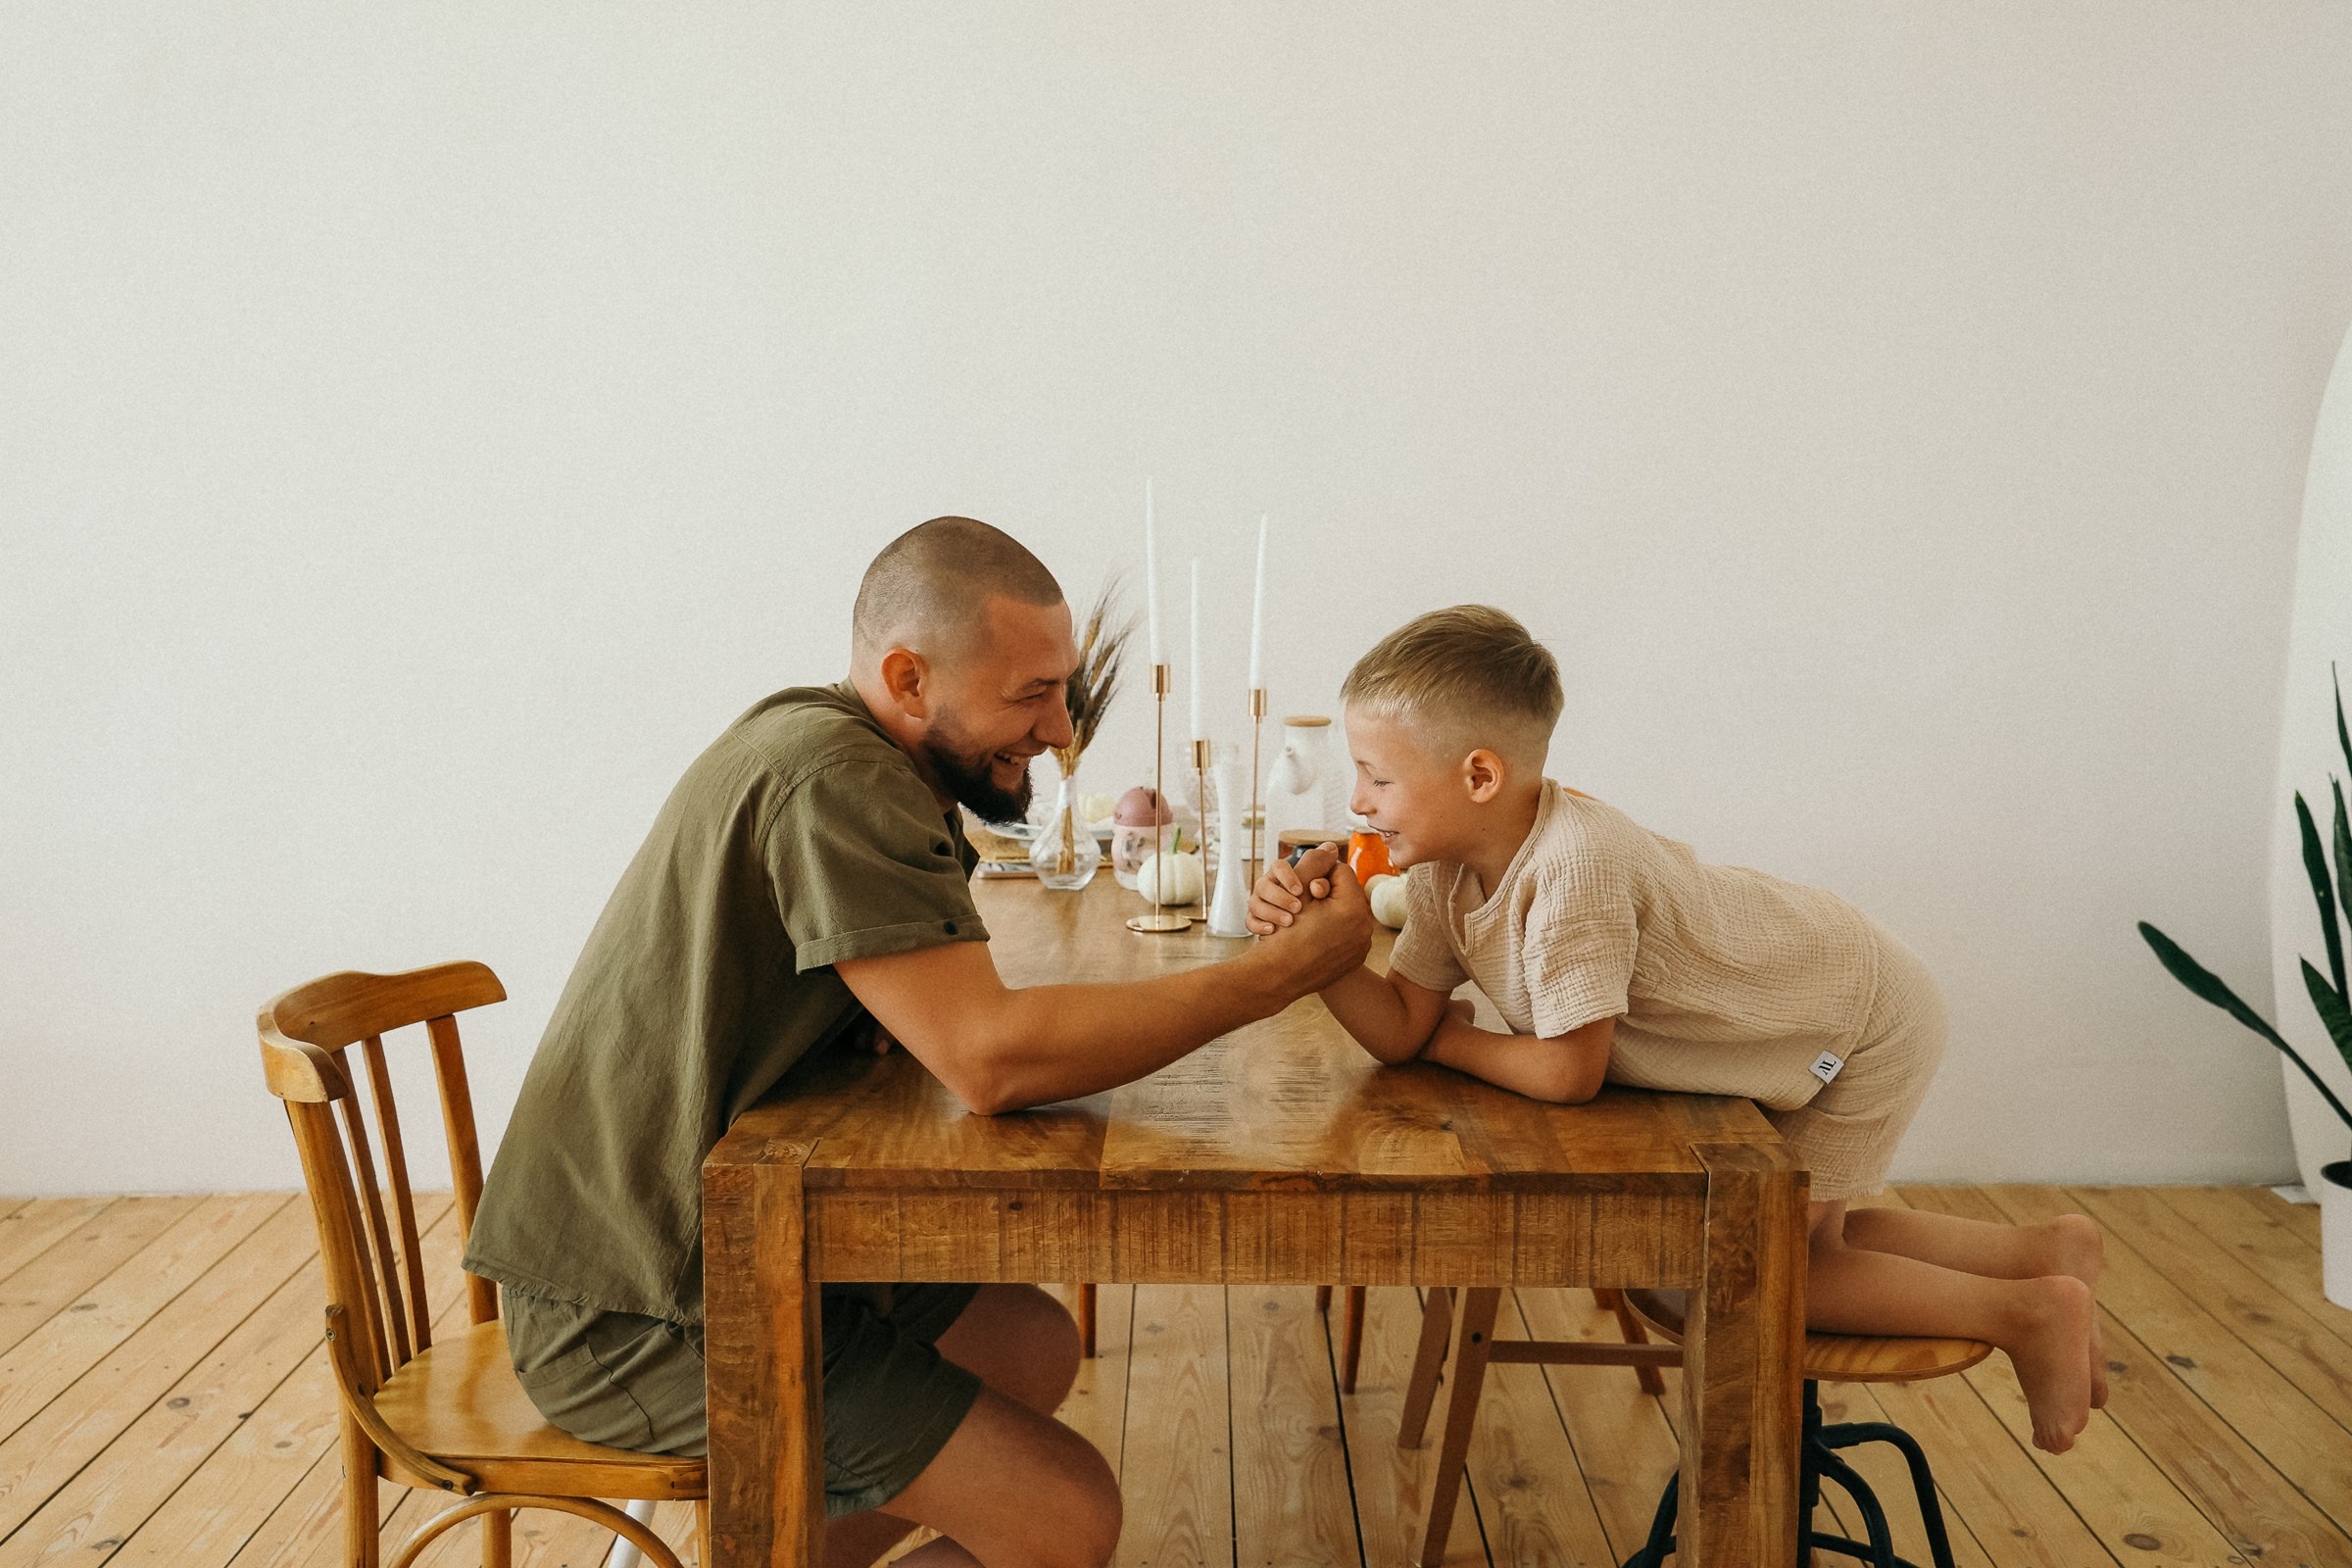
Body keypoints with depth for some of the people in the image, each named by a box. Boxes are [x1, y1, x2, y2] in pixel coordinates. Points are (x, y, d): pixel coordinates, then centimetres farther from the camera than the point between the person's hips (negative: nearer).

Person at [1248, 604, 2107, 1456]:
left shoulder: (1574, 870, -38)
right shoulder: (1445, 866, -12)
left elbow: (1568, 1072, -32)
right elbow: (1402, 1029, -11)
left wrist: (1449, 1041, -17)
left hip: (1866, 1024, -9)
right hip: (1795, 1014, 9)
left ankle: (2028, 1312, 8)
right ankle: (2044, 1250, 29)